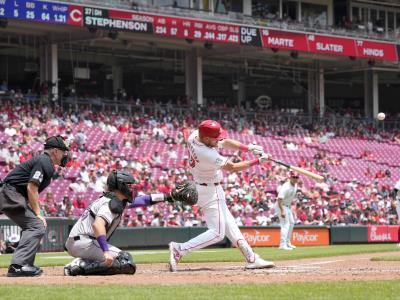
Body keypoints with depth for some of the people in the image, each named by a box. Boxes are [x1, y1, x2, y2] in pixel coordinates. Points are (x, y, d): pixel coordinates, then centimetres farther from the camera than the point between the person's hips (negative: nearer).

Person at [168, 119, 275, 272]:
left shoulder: (194, 135, -8)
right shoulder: (207, 154, -32)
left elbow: (225, 142, 2)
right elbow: (232, 167, -21)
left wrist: (248, 148, -9)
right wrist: (258, 161, -14)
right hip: (211, 191, -10)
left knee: (229, 224, 14)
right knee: (217, 233, -8)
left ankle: (251, 258, 20)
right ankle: (180, 249, -13)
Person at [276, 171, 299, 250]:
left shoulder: (295, 185, 2)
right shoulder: (286, 187, -27)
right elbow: (279, 199, -32)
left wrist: (290, 207, 17)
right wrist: (282, 211, -37)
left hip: (288, 206, 10)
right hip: (281, 206, -10)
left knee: (291, 223, 18)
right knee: (285, 224, -16)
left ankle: (287, 242, 30)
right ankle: (283, 245, -19)